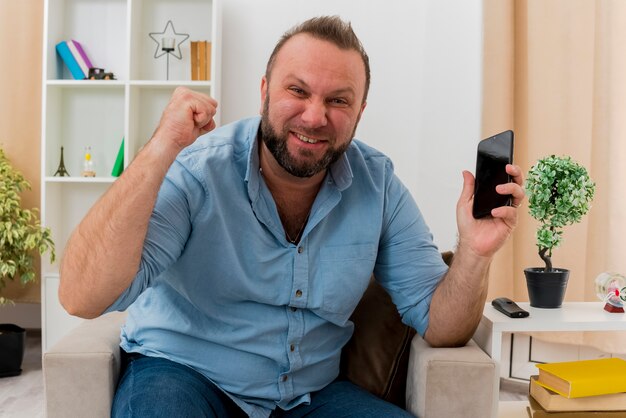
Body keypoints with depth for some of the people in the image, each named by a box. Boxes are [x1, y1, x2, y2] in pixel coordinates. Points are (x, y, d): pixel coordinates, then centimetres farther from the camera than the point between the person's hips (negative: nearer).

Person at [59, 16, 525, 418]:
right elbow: (81, 298, -28)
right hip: (181, 372, -2)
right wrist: (160, 151, -34)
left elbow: (439, 326, -4)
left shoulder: (377, 184, -6)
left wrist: (474, 253, -24)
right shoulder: (194, 171, -18)